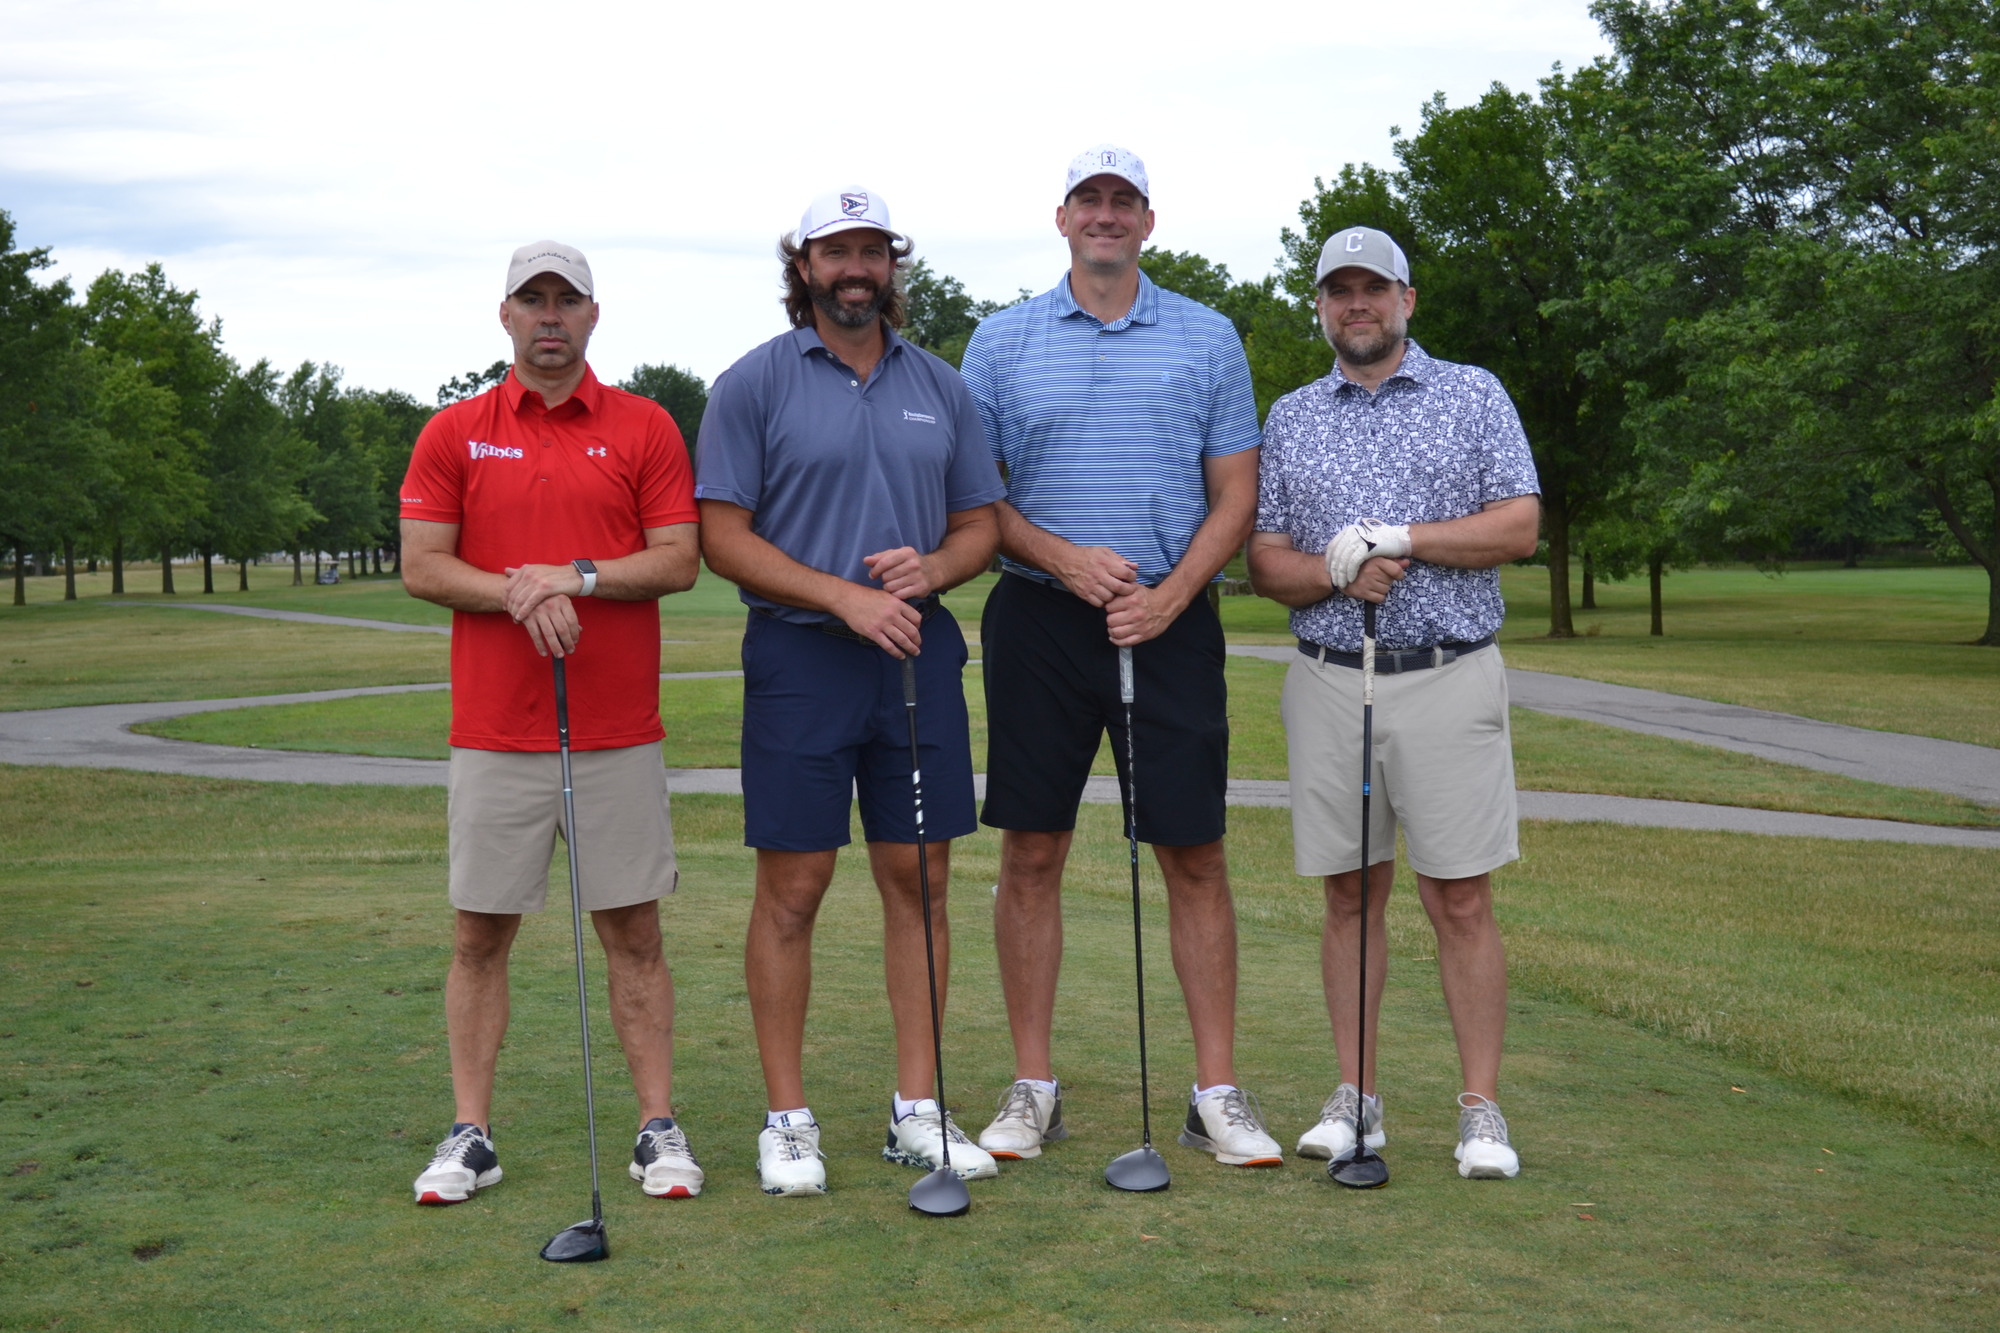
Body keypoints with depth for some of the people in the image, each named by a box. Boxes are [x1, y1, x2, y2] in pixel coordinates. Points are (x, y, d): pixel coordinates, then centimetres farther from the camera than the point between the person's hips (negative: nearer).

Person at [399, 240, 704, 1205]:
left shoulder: (645, 428, 4)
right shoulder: (453, 435, 7)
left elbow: (680, 560, -3)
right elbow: (421, 565, 0)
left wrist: (573, 576, -16)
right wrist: (518, 597, -16)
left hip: (619, 731, -1)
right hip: (492, 729, 1)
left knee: (633, 931, 4)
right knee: (480, 933, 5)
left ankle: (658, 1128, 11)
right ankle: (470, 1135, 14)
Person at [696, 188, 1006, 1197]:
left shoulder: (940, 386, 12)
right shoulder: (753, 384, -1)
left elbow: (980, 523, 14)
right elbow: (722, 536, -6)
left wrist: (932, 566, -8)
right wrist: (845, 596, -16)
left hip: (920, 655, 4)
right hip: (799, 657, -4)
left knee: (919, 880, 6)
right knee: (791, 889, -1)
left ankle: (918, 1110, 15)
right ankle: (788, 1120, 9)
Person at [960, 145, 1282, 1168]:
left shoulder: (1208, 339, 8)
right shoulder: (1001, 341, 7)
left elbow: (1234, 495, 5)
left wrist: (1169, 595, -10)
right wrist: (1066, 560, -12)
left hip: (1170, 622, 0)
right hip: (1039, 621, 0)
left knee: (1194, 856, 0)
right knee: (1031, 854, 2)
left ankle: (1217, 1093, 8)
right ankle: (1032, 1090, 12)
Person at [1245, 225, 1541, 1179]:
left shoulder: (1474, 396, 6)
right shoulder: (1289, 418, 12)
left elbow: (1520, 527, -4)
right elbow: (1264, 562, 7)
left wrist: (1398, 539, -13)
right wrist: (1339, 572, -13)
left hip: (1450, 679, -2)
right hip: (1328, 681, 2)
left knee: (1461, 900, -2)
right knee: (1349, 895, 7)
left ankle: (1481, 1109, 4)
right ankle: (1355, 1098, 15)